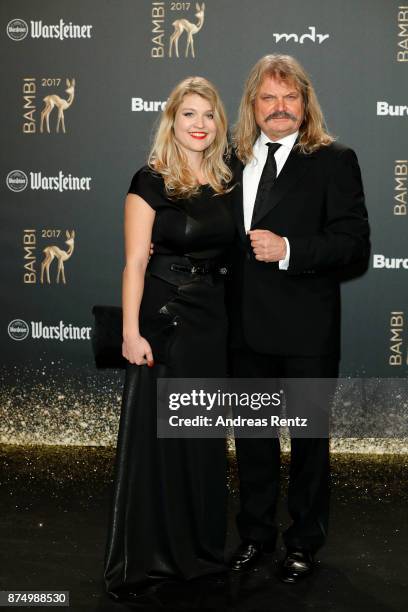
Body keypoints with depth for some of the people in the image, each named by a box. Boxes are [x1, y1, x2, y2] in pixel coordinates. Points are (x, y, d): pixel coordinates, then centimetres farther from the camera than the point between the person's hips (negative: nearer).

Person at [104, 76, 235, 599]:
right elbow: (135, 262, -11)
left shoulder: (224, 183, 9)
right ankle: (143, 558, 17)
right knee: (153, 435, 2)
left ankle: (201, 548, 30)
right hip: (162, 318, -5)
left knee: (205, 436, 13)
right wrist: (131, 333, -16)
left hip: (212, 321, 5)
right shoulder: (151, 181, -7)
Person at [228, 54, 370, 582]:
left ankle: (304, 541, 28)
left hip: (306, 328, -4)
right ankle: (256, 533, 34)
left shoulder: (334, 161, -5)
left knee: (308, 436, 10)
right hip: (246, 326, 5)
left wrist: (289, 250, -23)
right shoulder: (234, 162, 9)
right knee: (251, 433, 16)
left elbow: (354, 242, -13)